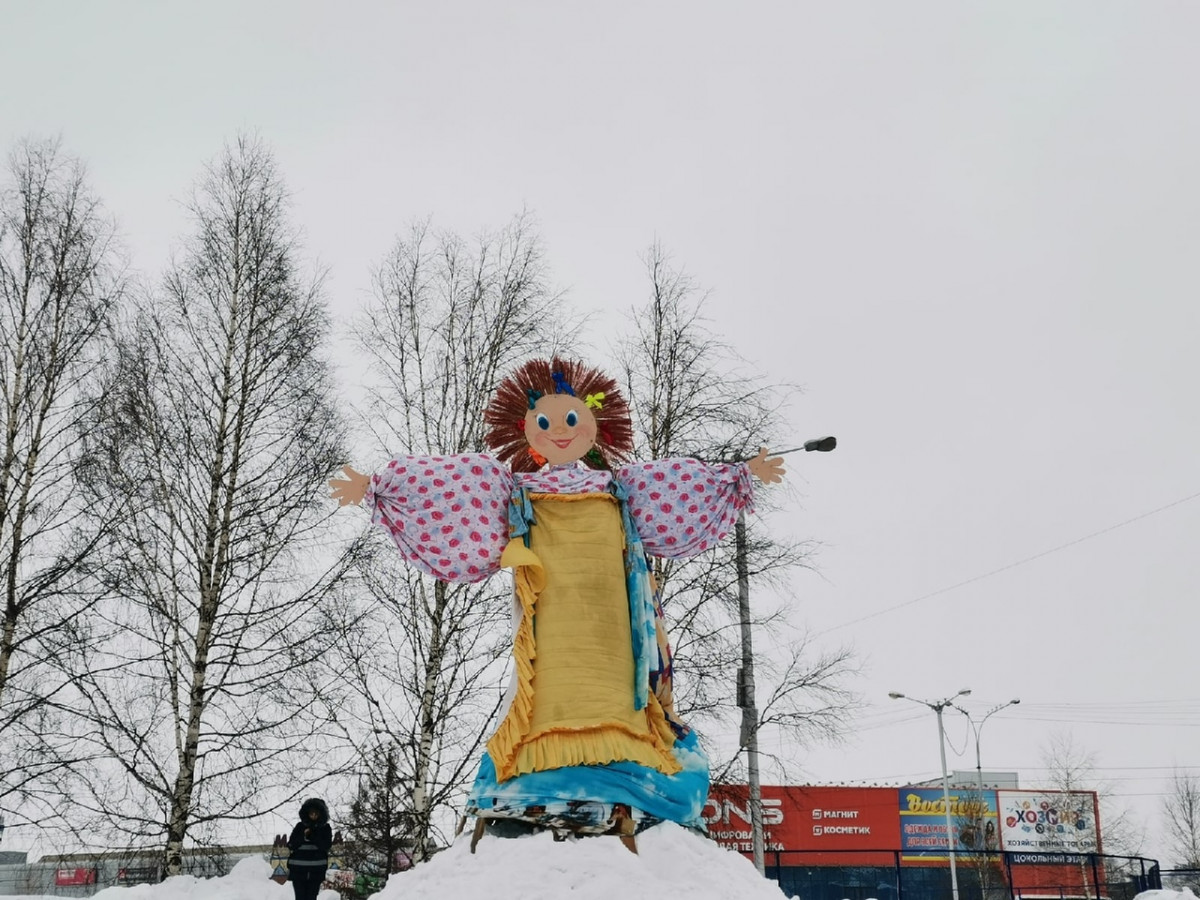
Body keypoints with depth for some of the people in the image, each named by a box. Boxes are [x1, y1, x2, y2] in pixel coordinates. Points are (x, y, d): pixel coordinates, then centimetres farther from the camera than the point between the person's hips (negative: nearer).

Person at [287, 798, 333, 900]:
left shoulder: (325, 828, 6)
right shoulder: (300, 826, 7)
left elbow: (326, 846, -6)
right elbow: (290, 845, 2)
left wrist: (312, 836, -16)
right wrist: (303, 837, -13)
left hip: (316, 871, 0)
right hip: (298, 869, 0)